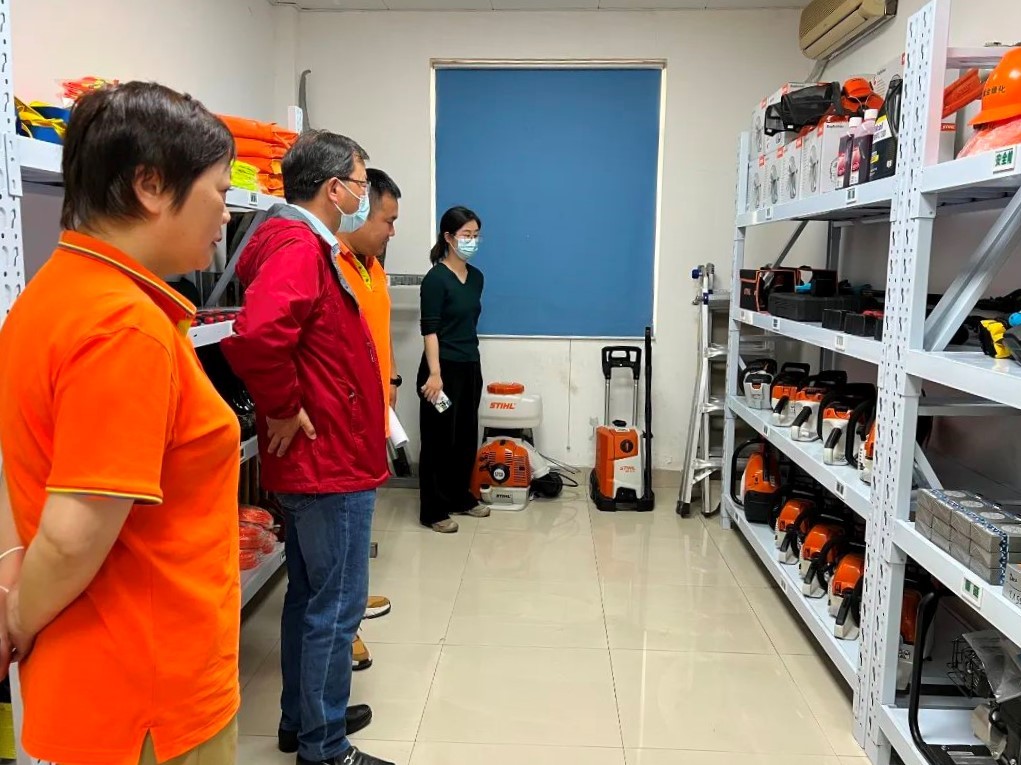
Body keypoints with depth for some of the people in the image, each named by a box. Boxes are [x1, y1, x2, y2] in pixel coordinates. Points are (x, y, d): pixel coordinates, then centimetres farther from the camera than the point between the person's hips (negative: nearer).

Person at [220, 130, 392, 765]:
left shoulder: (306, 245, 13)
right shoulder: (298, 248, -20)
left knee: (311, 595, 20)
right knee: (336, 606, 2)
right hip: (329, 460, -10)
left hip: (316, 459, 10)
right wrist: (285, 409, -23)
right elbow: (257, 335, -37)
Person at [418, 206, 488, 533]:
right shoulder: (436, 279, -13)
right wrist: (434, 373, -24)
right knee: (439, 439, 0)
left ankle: (461, 497, 30)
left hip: (470, 367, 8)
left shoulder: (476, 277, 10)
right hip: (444, 368, -8)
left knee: (466, 435, 15)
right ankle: (433, 510, 11)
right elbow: (429, 330, -17)